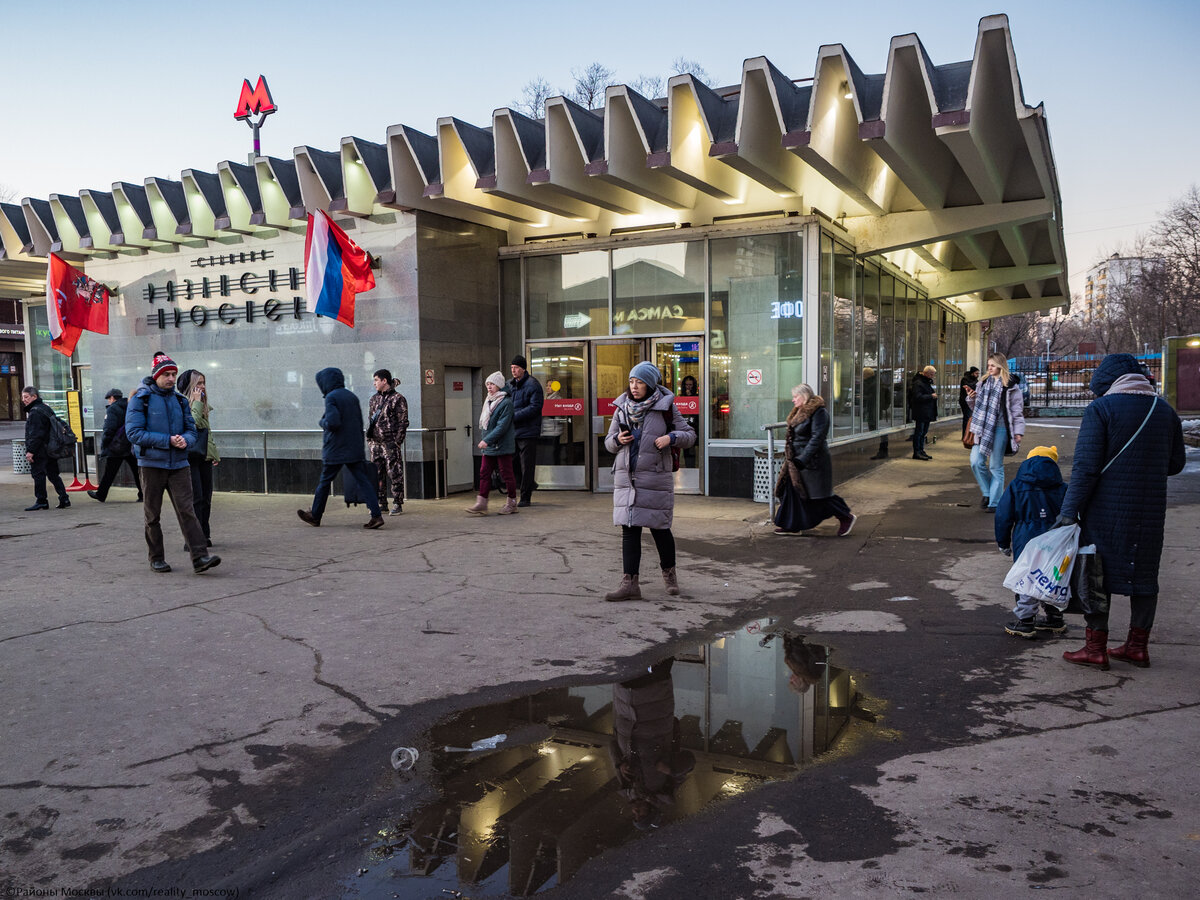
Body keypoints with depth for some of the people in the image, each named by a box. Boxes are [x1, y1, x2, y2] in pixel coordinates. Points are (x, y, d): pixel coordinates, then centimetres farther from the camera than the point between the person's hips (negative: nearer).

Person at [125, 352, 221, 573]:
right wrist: (168, 440, -18)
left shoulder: (180, 400, 10)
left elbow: (191, 429, 12)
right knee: (152, 515, 8)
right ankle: (156, 559, 19)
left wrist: (184, 440, -12)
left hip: (179, 464, 3)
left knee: (187, 511, -6)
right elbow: (134, 433, -12)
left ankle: (199, 557, -12)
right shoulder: (140, 399, -4)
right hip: (151, 464, -3)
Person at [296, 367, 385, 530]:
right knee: (363, 481, 0)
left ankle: (315, 516, 23)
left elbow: (332, 423, -23)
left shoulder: (331, 397, -11)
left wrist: (322, 422, -1)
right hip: (355, 449, 6)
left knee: (324, 482, 10)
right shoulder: (352, 396, 11)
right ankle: (376, 515, -10)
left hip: (335, 450, -6)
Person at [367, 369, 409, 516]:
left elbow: (403, 422, -6)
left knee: (395, 474, -4)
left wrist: (397, 442, -12)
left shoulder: (398, 399, -4)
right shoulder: (374, 398, 16)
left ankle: (398, 504, 1)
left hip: (391, 443, -7)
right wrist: (369, 439, 12)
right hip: (375, 443, 7)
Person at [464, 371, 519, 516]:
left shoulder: (506, 403, -13)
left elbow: (502, 426, -19)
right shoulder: (488, 401, 13)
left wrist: (487, 440, -23)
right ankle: (481, 504, 4)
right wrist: (484, 440, 15)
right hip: (488, 446, 8)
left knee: (506, 474, 2)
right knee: (484, 473, 4)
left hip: (502, 446, -8)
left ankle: (512, 503, 13)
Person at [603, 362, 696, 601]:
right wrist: (618, 440, -8)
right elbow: (608, 442, 15)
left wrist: (671, 438, -16)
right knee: (629, 530, -1)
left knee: (659, 528, 6)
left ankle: (669, 572, 30)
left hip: (656, 478, -3)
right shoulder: (622, 408, 8)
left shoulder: (665, 407, -2)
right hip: (626, 478, 3)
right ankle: (630, 583, 1)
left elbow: (690, 435, 3)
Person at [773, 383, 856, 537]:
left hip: (813, 461, -9)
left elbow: (817, 438, -23)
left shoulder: (819, 412, -17)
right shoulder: (800, 412, 12)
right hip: (799, 459, 9)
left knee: (819, 494, -2)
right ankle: (793, 526, 15)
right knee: (794, 491, 8)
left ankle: (847, 517, 13)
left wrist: (802, 459, -27)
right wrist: (790, 456, 18)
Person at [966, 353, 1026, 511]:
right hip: (983, 429, 5)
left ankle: (994, 502, 9)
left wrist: (1018, 431, -10)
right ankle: (988, 493, 15)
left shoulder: (1010, 386, -2)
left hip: (1000, 429, -5)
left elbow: (1017, 410, -3)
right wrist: (971, 399, 1)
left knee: (996, 467, 1)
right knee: (976, 462, -5)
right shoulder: (984, 383, 14)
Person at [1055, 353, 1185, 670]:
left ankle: (1096, 647, 5)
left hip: (1107, 510, -5)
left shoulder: (1101, 409, -11)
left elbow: (1086, 466, -16)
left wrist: (1069, 510, -15)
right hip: (1150, 511, 5)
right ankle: (1138, 646, 20)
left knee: (1097, 573, 3)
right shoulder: (1165, 410, 8)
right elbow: (1175, 463, 14)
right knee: (1143, 572, 13)